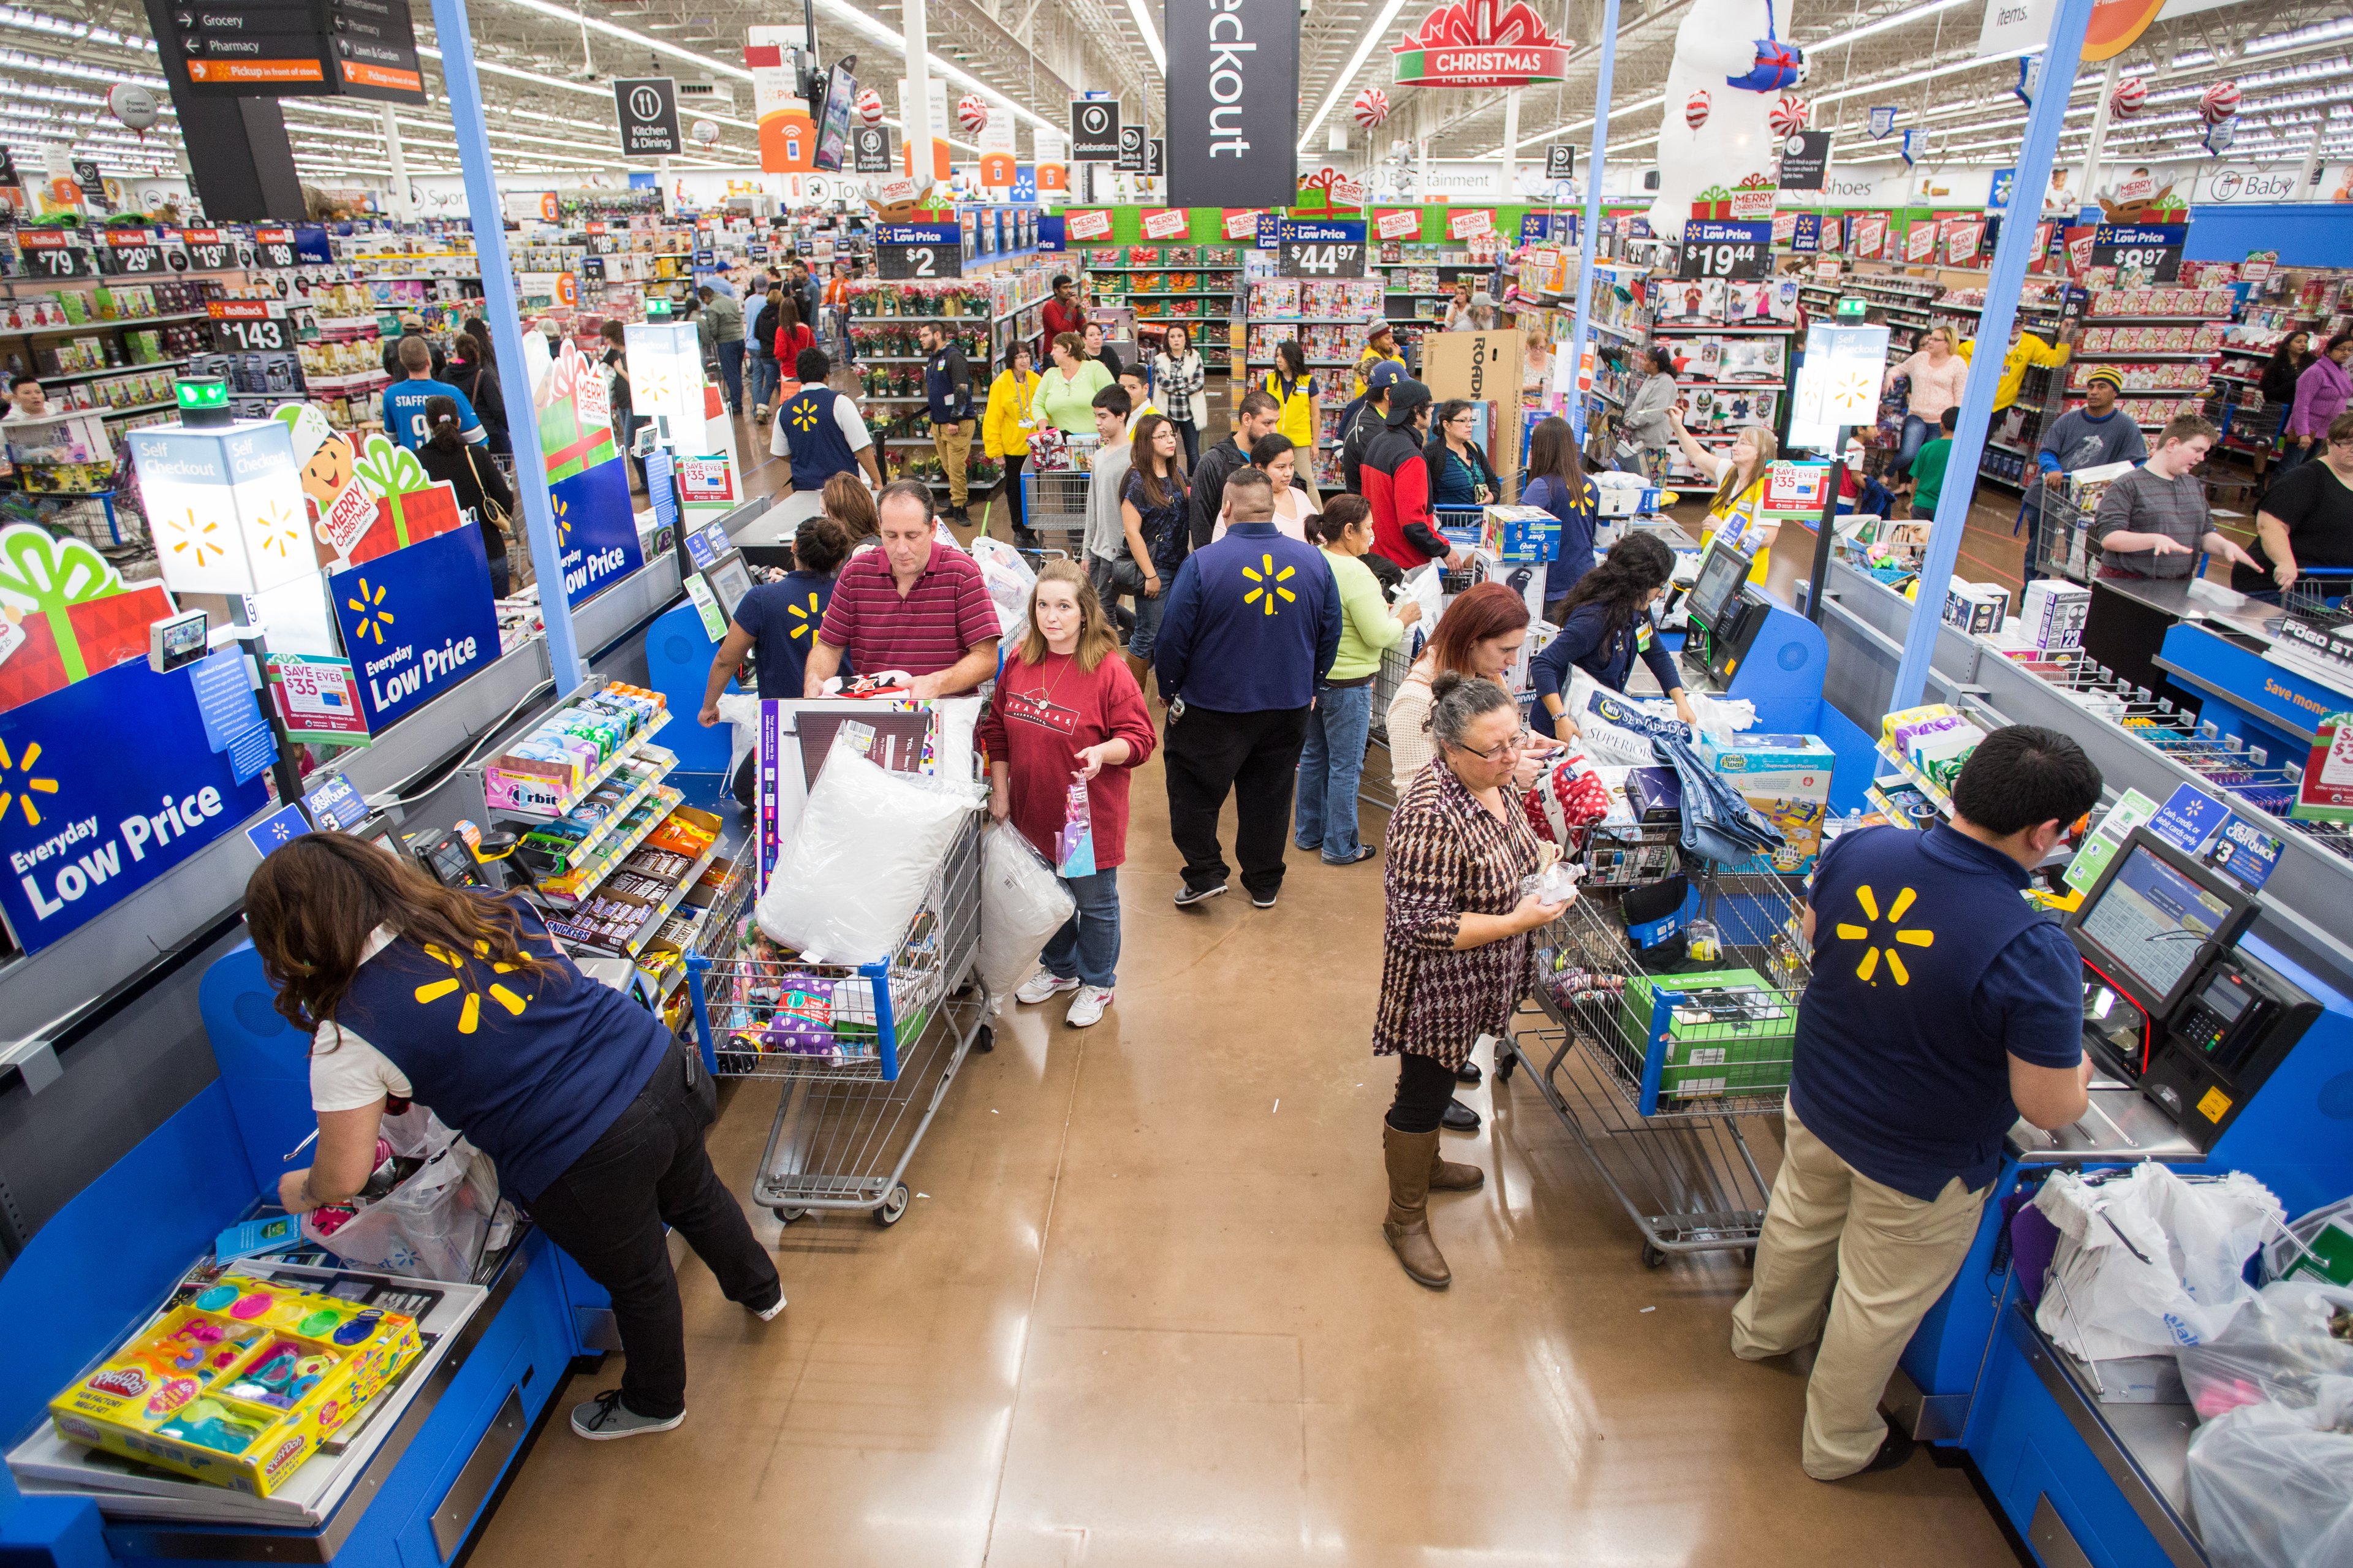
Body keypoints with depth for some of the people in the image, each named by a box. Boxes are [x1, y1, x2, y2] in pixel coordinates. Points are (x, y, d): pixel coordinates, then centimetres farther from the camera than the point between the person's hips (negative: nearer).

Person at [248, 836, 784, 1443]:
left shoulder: (349, 1034, -11)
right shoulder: (486, 906, 2)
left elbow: (344, 1178, -3)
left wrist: (302, 1190, 21)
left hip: (584, 1161, -6)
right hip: (662, 1070, 6)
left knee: (636, 1279, 22)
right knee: (696, 1195, 34)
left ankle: (655, 1404, 51)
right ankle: (762, 1291, 61)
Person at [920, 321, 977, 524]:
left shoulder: (953, 356, -12)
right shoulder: (932, 358, 16)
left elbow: (962, 389, -18)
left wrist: (955, 419, -20)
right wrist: (929, 407, 21)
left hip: (957, 424, -8)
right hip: (938, 423, 8)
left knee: (956, 469, -7)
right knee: (948, 468, 12)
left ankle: (958, 508, 1)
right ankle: (955, 506, 19)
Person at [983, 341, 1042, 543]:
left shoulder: (1036, 381, 1)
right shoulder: (1001, 384, -9)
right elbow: (992, 419, -9)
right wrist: (996, 450, -11)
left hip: (1035, 447, 3)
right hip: (1013, 448, -3)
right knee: (1015, 489, 9)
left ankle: (1030, 529, 23)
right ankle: (1019, 530, 23)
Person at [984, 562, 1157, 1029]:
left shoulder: (1108, 671, -17)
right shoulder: (1018, 663, -1)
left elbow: (1139, 737, -14)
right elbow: (997, 729, 8)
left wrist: (1103, 753, -34)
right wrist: (1000, 790, 5)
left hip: (1090, 815, -5)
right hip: (1034, 812, 5)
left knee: (1095, 902, 12)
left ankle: (1097, 983, 34)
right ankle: (1059, 968, 46)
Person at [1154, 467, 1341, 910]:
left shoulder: (1201, 564, -17)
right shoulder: (1313, 561, -4)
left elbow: (1173, 638, -12)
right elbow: (1331, 632, 6)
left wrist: (1170, 690, 4)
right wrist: (1311, 685, 19)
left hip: (1214, 707, -4)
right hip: (1288, 707, 4)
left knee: (1194, 791, 15)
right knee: (1270, 795, 17)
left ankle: (1205, 875, 14)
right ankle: (1264, 884, 28)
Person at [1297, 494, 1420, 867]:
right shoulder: (1355, 573, -22)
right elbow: (1379, 635, -21)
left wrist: (1380, 608, 12)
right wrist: (1403, 617, -3)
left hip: (1311, 677, 8)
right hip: (1346, 684, -8)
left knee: (1313, 756, 20)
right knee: (1345, 766, 5)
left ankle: (1308, 833, 32)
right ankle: (1340, 847, 16)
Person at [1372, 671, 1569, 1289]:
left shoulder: (1495, 781, -4)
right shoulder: (1431, 815, -33)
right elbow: (1423, 924, -30)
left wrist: (1541, 860, -2)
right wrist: (1516, 922, -31)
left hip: (1474, 984, 9)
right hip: (1437, 988, -8)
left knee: (1438, 1080, 28)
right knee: (1424, 1093, 9)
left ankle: (1421, 1163, 52)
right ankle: (1405, 1218, 29)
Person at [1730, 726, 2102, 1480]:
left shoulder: (1858, 849, -19)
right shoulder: (2032, 952, -34)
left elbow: (1812, 935, 3)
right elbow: (2050, 1109, -23)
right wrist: (2078, 1072, -2)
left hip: (1816, 1104, 5)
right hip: (1921, 1164, -5)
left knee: (1800, 1222, 32)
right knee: (1879, 1304, 20)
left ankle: (1765, 1328, 61)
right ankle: (1837, 1441, 45)